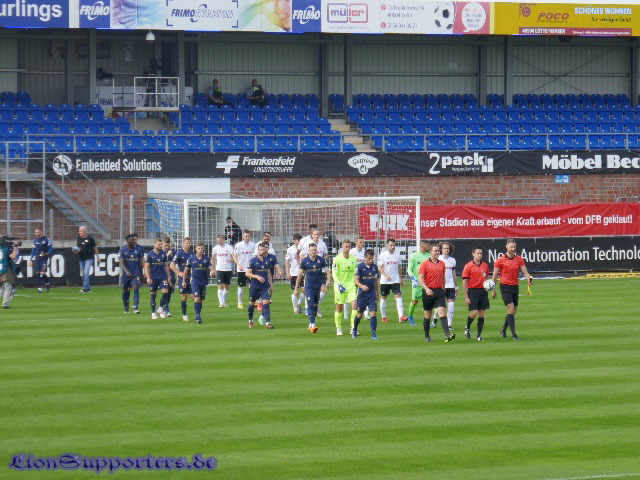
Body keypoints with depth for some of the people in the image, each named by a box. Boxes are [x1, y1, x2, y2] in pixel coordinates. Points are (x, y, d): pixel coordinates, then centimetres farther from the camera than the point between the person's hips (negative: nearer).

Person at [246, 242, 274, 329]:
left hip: (265, 286, 2)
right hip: (254, 286, -2)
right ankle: (250, 321, 31)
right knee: (252, 304, 10)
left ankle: (268, 323, -18)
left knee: (266, 303, -11)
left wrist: (271, 284, 14)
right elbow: (248, 273, -10)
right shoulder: (252, 261, -6)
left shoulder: (266, 261, 9)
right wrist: (257, 277, -22)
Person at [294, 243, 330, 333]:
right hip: (308, 286, -3)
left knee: (315, 305, 10)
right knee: (311, 305, -13)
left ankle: (310, 325, 21)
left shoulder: (321, 260, 0)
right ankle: (312, 324, -18)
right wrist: (296, 288, 1)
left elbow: (327, 270, -2)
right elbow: (300, 274, 1)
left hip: (318, 286, 3)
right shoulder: (304, 261, -3)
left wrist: (328, 280, -22)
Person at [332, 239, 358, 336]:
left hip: (351, 286, 3)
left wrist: (356, 284, 18)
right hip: (340, 286, -3)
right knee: (339, 308, 4)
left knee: (355, 305, -12)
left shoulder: (353, 259, 7)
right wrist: (339, 284, -24)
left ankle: (353, 328, -5)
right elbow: (334, 273, -12)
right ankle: (338, 329, 19)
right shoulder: (337, 259, -6)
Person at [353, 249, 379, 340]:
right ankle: (354, 330, 35)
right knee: (360, 314, 10)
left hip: (372, 294, 2)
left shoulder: (374, 267, 4)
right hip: (362, 294, -2)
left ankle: (373, 334, -10)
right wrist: (362, 286, -33)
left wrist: (376, 293, 20)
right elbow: (355, 279, -14)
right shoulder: (360, 266, -9)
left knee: (373, 313, -10)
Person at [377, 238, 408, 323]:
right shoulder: (383, 255, -4)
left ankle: (401, 316, -21)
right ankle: (383, 316, 23)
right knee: (383, 297, 9)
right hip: (384, 281, -2)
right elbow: (380, 268, -9)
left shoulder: (397, 255, 7)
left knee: (398, 296, -12)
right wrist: (386, 275, -23)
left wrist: (401, 278, 17)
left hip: (395, 280, 2)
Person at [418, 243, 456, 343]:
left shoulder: (442, 264, 11)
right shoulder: (425, 263, -3)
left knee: (442, 312, -12)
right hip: (428, 292, -3)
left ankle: (447, 335, -24)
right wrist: (427, 289, -22)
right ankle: (427, 336, 21)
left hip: (439, 291, 3)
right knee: (427, 315, 7)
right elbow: (420, 278, -9)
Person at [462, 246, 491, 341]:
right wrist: (466, 297, -9)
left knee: (481, 314, 1)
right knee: (474, 312, -12)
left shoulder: (485, 266, 10)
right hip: (473, 290, -4)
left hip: (483, 290, 4)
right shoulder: (468, 266, -4)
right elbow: (464, 282, -5)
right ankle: (467, 328, 16)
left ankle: (479, 335, 8)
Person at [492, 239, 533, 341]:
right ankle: (513, 334, -15)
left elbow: (525, 272, -1)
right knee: (511, 309, -15)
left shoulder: (519, 259, 5)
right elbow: (495, 276, 1)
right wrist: (493, 290, 1)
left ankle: (503, 329, 33)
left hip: (515, 287, 5)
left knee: (513, 311, 10)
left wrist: (529, 279, -23)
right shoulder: (500, 261, -5)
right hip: (505, 287, -5)